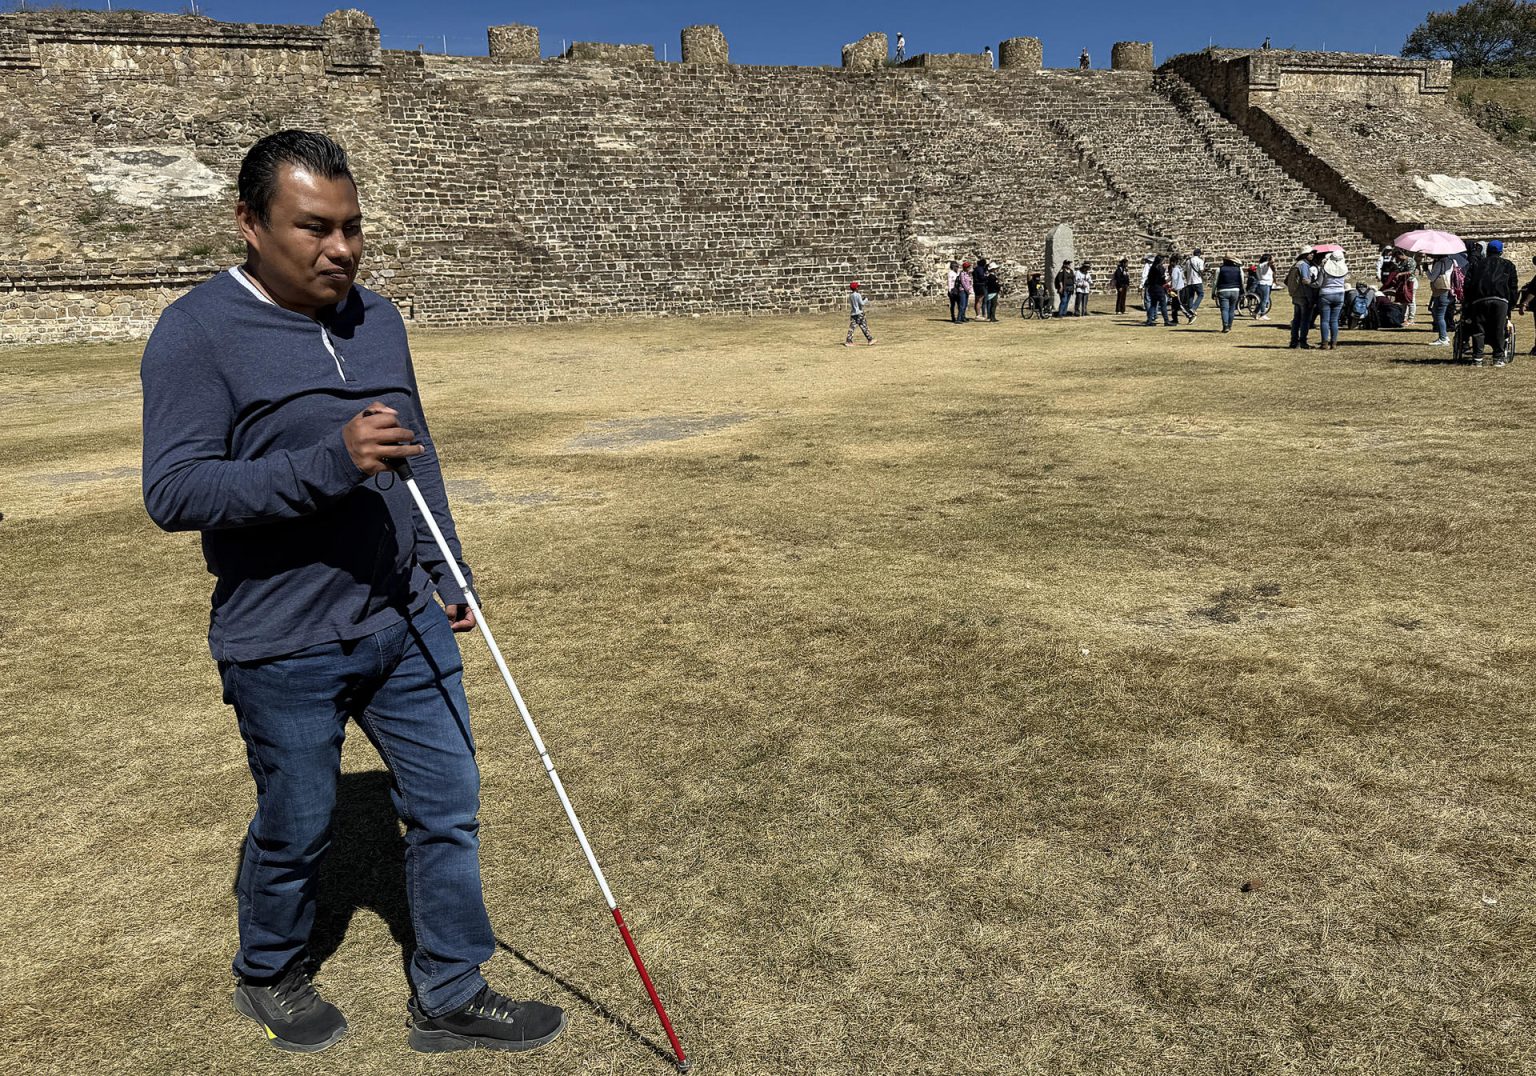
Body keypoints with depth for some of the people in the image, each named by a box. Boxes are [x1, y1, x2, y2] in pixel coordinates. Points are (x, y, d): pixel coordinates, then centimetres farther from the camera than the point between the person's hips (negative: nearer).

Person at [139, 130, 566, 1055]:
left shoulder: (378, 318, 8)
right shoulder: (199, 334, -11)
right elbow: (174, 491, -19)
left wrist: (448, 572, 13)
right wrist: (332, 463, -30)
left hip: (407, 625, 6)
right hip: (285, 648, -5)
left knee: (450, 806, 10)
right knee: (298, 831, 12)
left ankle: (451, 996, 29)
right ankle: (269, 977, 43)